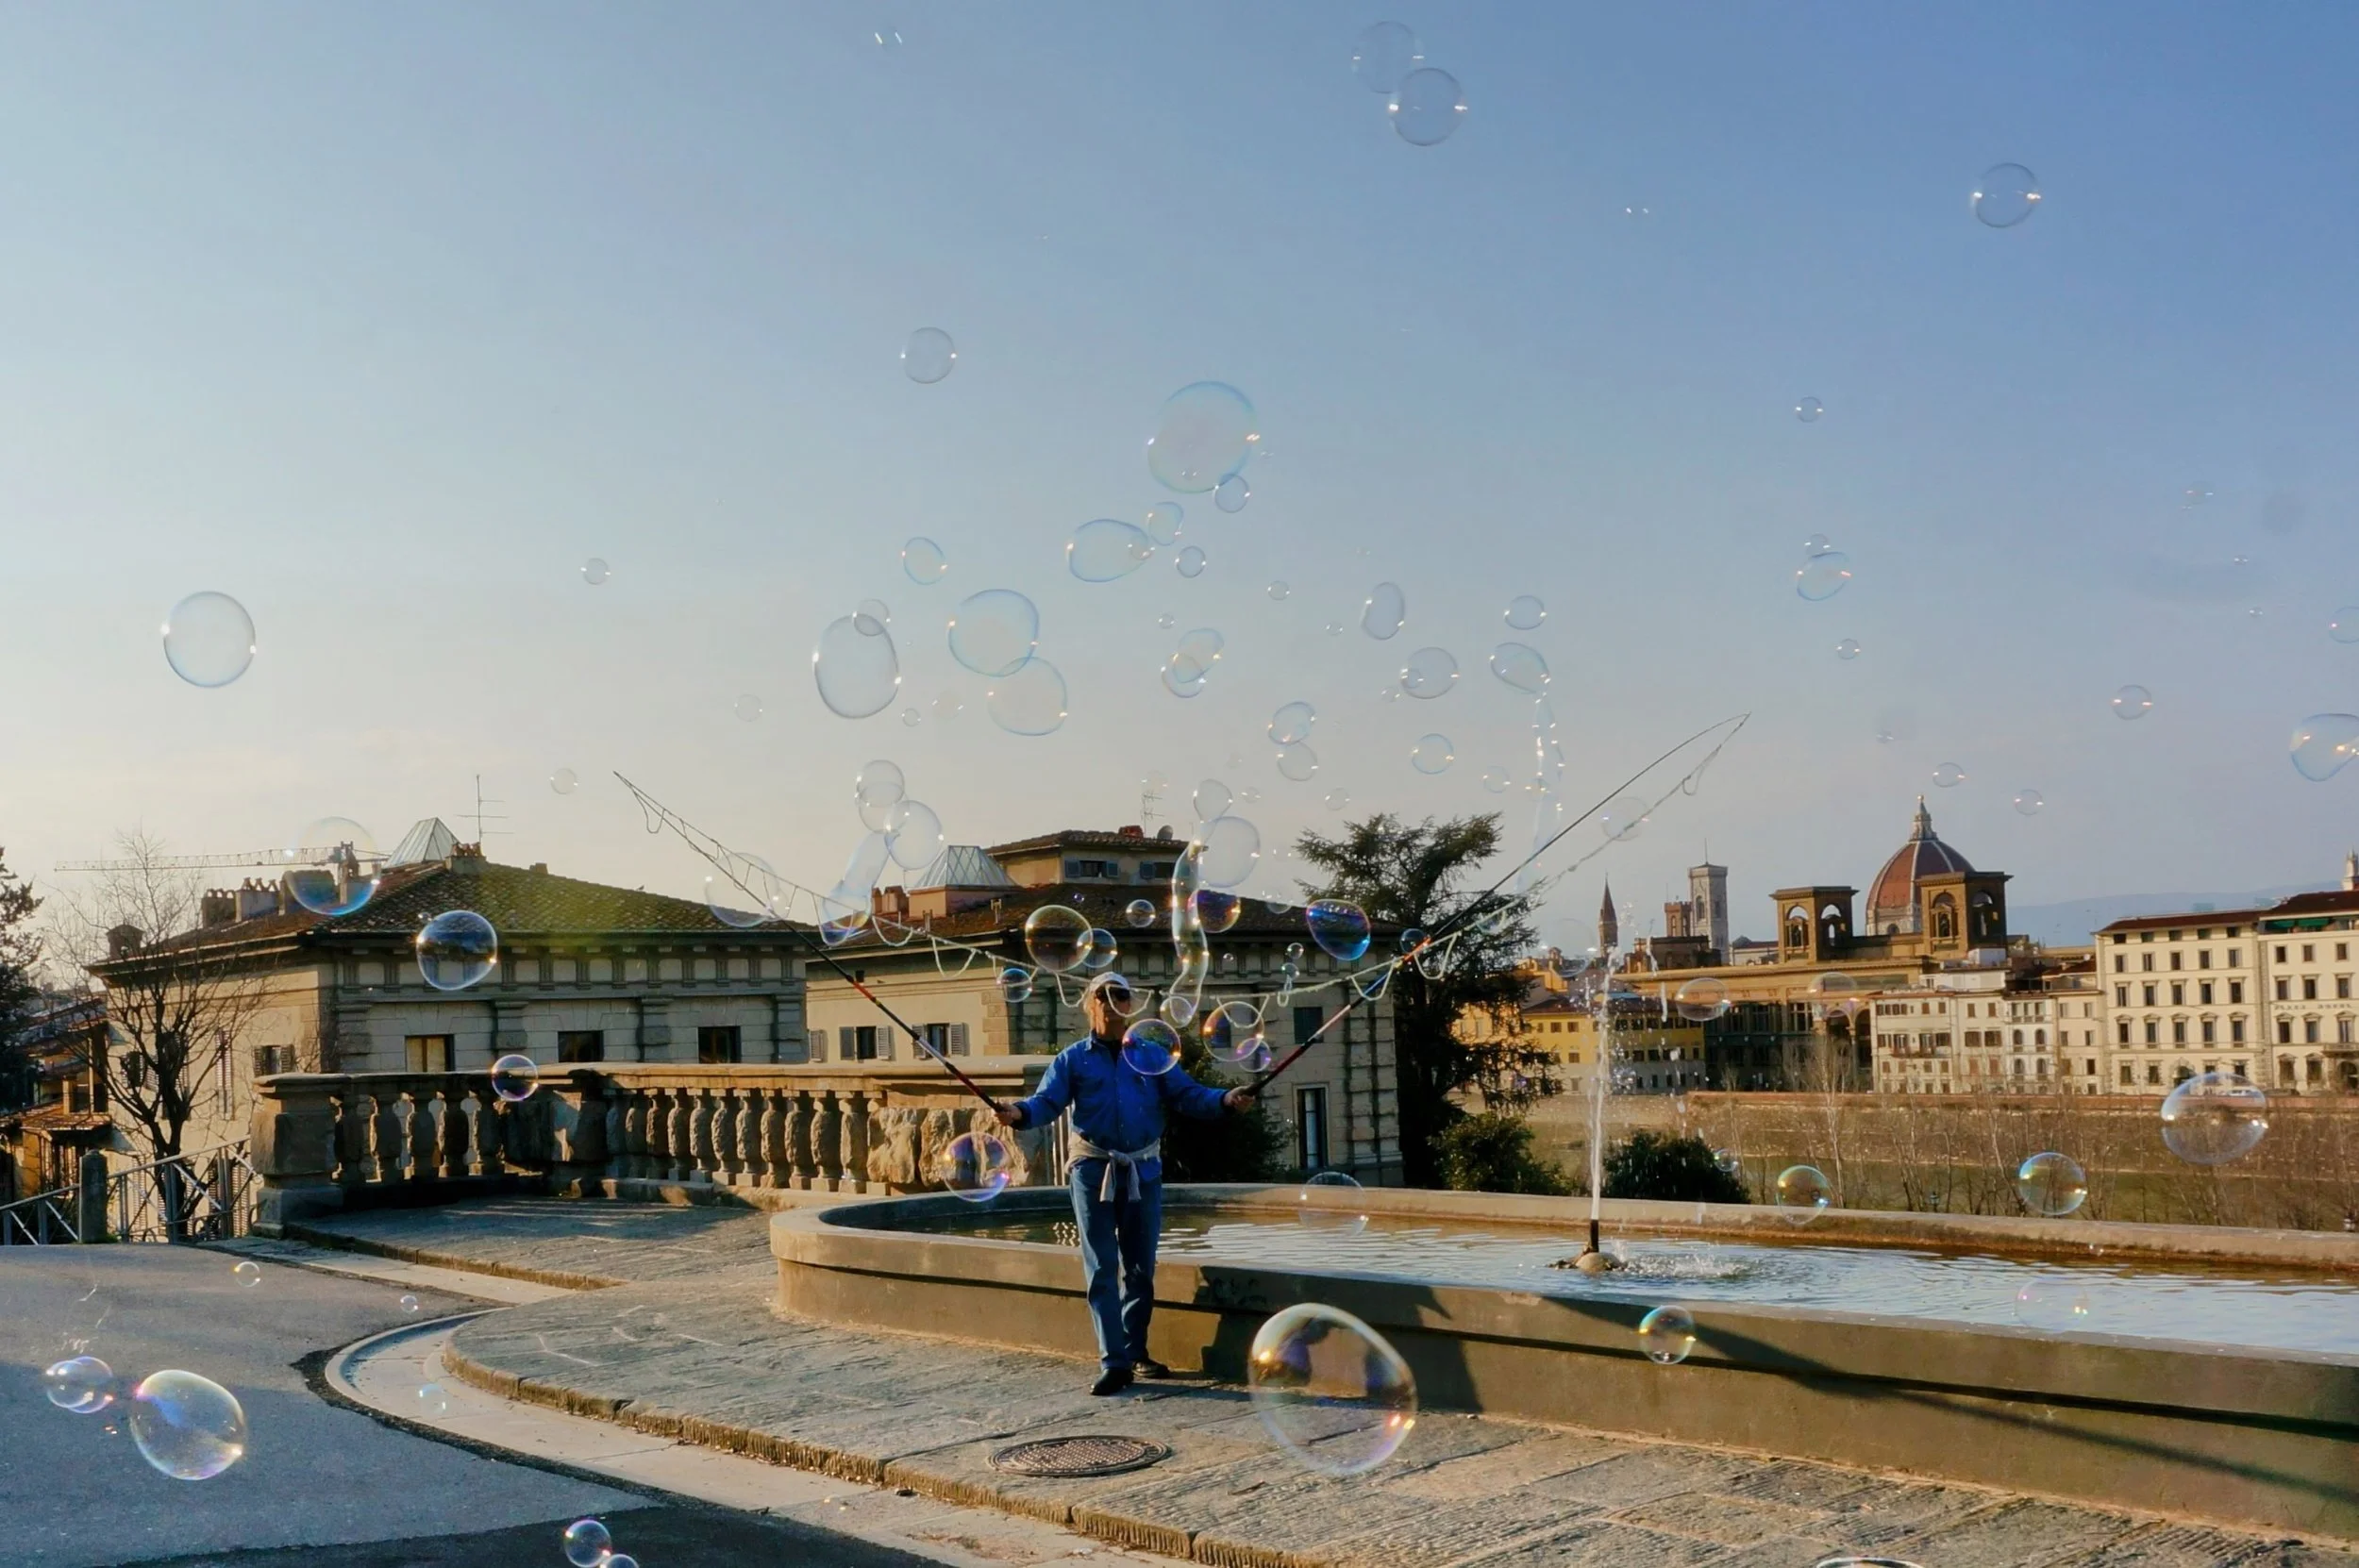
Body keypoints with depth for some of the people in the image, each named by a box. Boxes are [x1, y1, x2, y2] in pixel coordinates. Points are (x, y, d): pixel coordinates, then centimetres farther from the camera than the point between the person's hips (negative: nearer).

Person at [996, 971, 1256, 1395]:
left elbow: (1186, 1094, 1)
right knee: (1102, 1268, -5)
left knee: (1140, 1267, 10)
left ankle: (1136, 1350, 23)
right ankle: (1113, 1361, -7)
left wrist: (1226, 1100, -18)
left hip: (1143, 1171, 2)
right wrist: (1020, 1113, -29)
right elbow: (1047, 1102, -7)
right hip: (1093, 1170, -2)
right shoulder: (1073, 1059, 5)